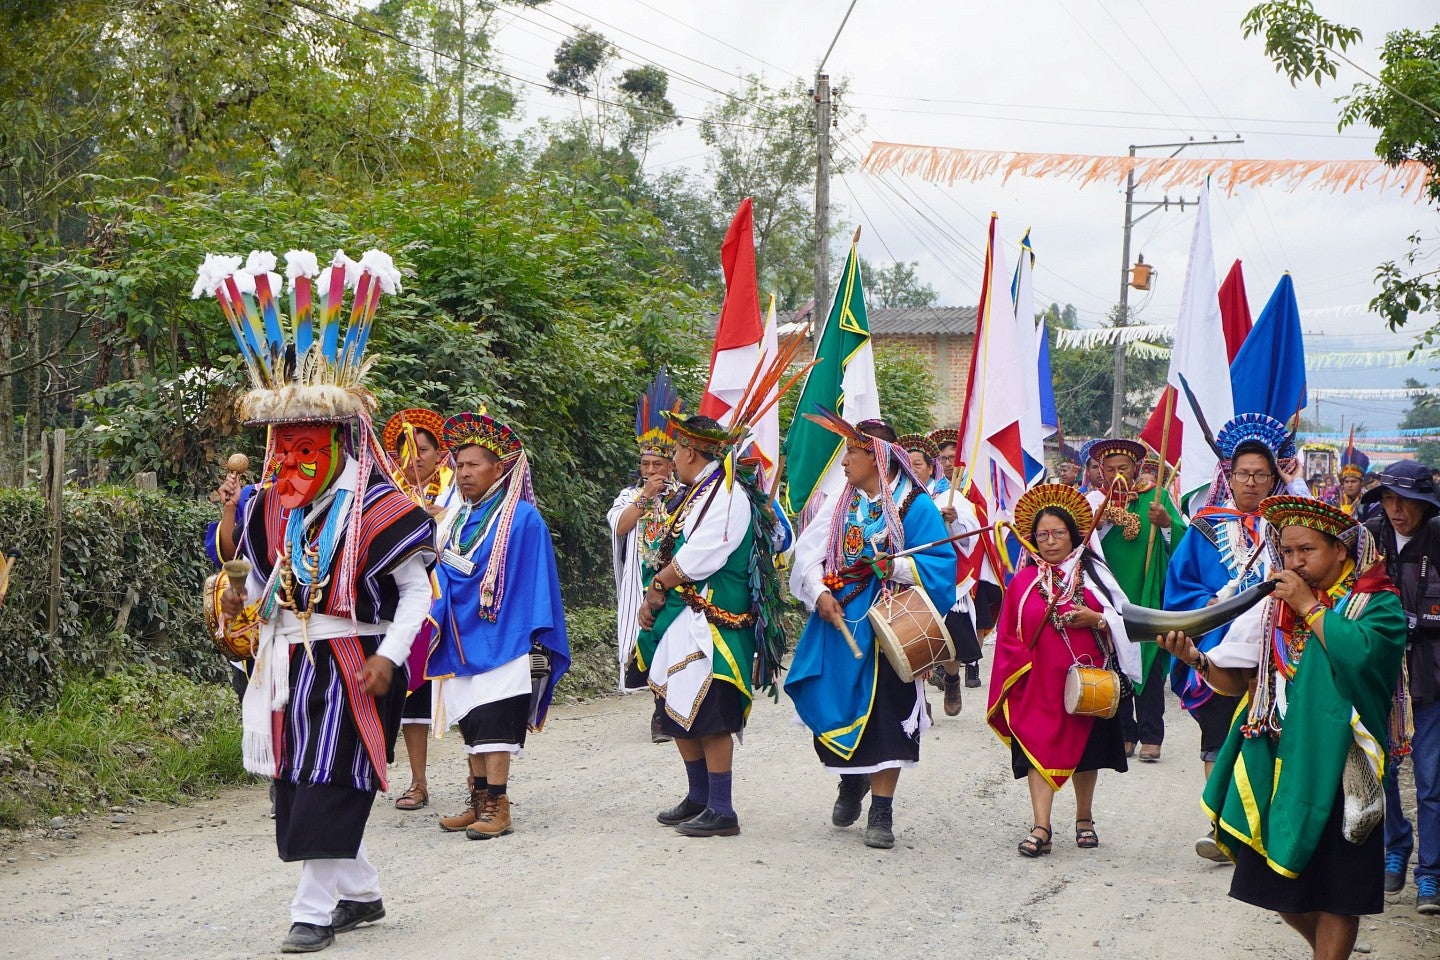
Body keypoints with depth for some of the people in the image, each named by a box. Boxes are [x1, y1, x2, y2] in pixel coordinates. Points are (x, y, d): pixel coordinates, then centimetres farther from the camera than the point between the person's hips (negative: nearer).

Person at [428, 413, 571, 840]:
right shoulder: (457, 521, 14)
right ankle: (479, 804, 13)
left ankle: (498, 808, -10)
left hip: (503, 643, -6)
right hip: (462, 644, 7)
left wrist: (538, 640, -11)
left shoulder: (522, 519, -5)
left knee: (493, 726, -11)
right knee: (471, 725, 7)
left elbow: (538, 580, -7)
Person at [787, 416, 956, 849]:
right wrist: (820, 593, -13)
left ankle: (881, 811, 3)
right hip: (838, 622, 4)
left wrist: (896, 567, -22)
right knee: (832, 708, 5)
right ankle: (852, 780, 33)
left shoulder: (915, 505, -3)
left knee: (885, 713, -4)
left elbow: (941, 563, -8)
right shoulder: (840, 504, 11)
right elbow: (808, 554, 3)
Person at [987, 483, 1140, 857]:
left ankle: (1084, 819, 27)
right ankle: (1041, 828, -12)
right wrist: (1021, 666, -3)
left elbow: (1124, 619, 2)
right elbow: (1007, 636, 8)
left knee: (1086, 748, 10)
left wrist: (1096, 620, -15)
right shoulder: (1023, 582, 6)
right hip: (1038, 682, 0)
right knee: (1040, 749, -9)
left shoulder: (1093, 574, 4)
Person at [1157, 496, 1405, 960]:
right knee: (1277, 884, 10)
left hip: (1336, 764, -4)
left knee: (1335, 892, 3)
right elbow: (1233, 680, 5)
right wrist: (1195, 658, -14)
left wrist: (1309, 607, -16)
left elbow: (1359, 654, -26)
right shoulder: (1272, 606, 8)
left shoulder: (1377, 604, -5)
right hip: (1276, 762, 4)